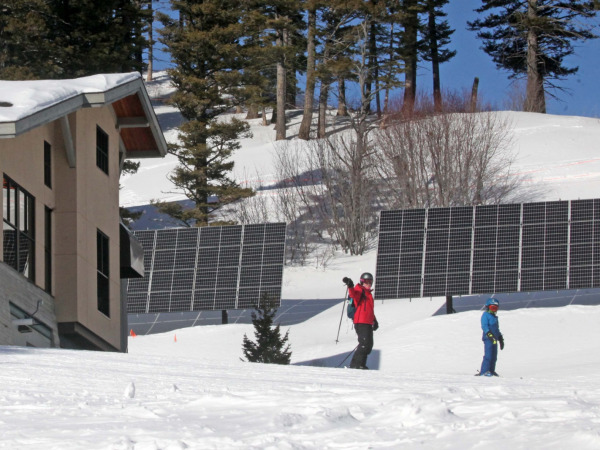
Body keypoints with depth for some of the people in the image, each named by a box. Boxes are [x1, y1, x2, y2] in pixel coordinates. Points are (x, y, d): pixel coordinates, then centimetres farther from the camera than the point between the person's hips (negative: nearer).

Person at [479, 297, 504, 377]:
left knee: (494, 356, 9)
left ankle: (491, 370, 15)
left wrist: (501, 339, 30)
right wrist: (490, 335, -26)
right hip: (488, 339, -9)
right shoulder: (485, 315, -2)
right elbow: (484, 326, -13)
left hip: (494, 339, 9)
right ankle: (484, 371, -16)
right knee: (488, 355, -15)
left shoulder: (495, 317, 24)